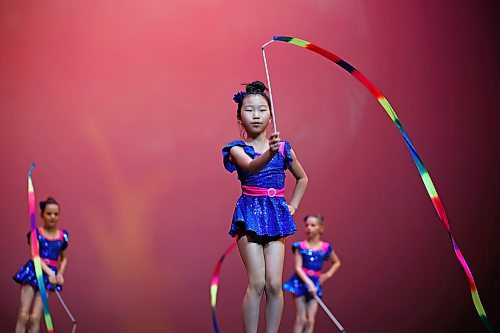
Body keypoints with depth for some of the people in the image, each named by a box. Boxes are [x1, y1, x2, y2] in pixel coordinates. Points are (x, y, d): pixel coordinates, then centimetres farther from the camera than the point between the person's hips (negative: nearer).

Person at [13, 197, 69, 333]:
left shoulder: (62, 236, 7)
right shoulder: (36, 233, -1)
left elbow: (64, 258, 18)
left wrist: (60, 273, 0)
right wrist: (49, 272, -22)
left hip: (49, 275, 1)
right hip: (33, 271, -1)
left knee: (35, 317, -6)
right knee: (23, 315, -6)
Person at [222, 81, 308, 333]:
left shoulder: (283, 148, 9)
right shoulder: (238, 149, -1)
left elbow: (302, 178, 26)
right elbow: (251, 167, -25)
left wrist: (293, 206, 14)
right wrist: (269, 154, -44)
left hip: (275, 216, 3)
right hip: (250, 215, -3)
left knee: (274, 284, -6)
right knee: (257, 283, -12)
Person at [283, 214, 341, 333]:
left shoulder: (326, 247, 4)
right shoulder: (300, 246, -3)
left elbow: (337, 263, 21)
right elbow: (298, 268, -11)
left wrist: (328, 275, 5)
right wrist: (309, 283, -23)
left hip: (315, 283, 2)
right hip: (301, 282, -2)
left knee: (310, 320, -3)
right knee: (301, 319, -5)